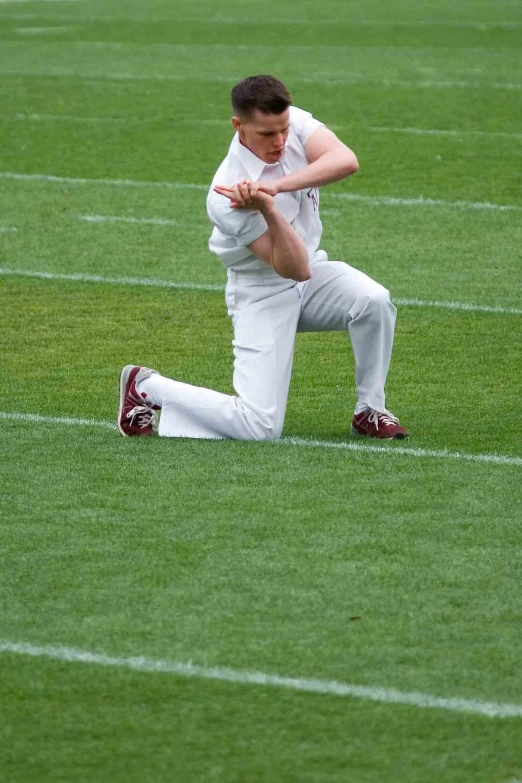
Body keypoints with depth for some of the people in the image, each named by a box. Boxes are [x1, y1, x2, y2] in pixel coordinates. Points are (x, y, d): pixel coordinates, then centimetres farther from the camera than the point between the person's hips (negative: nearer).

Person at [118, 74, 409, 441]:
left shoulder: (294, 121, -13)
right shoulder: (227, 198, -29)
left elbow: (346, 161, -32)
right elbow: (295, 269, -28)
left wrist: (276, 186, -40)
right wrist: (268, 210, -43)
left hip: (311, 275, 6)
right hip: (263, 292, -5)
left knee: (374, 300, -28)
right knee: (259, 426, -14)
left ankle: (370, 411, -5)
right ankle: (147, 388, 8)